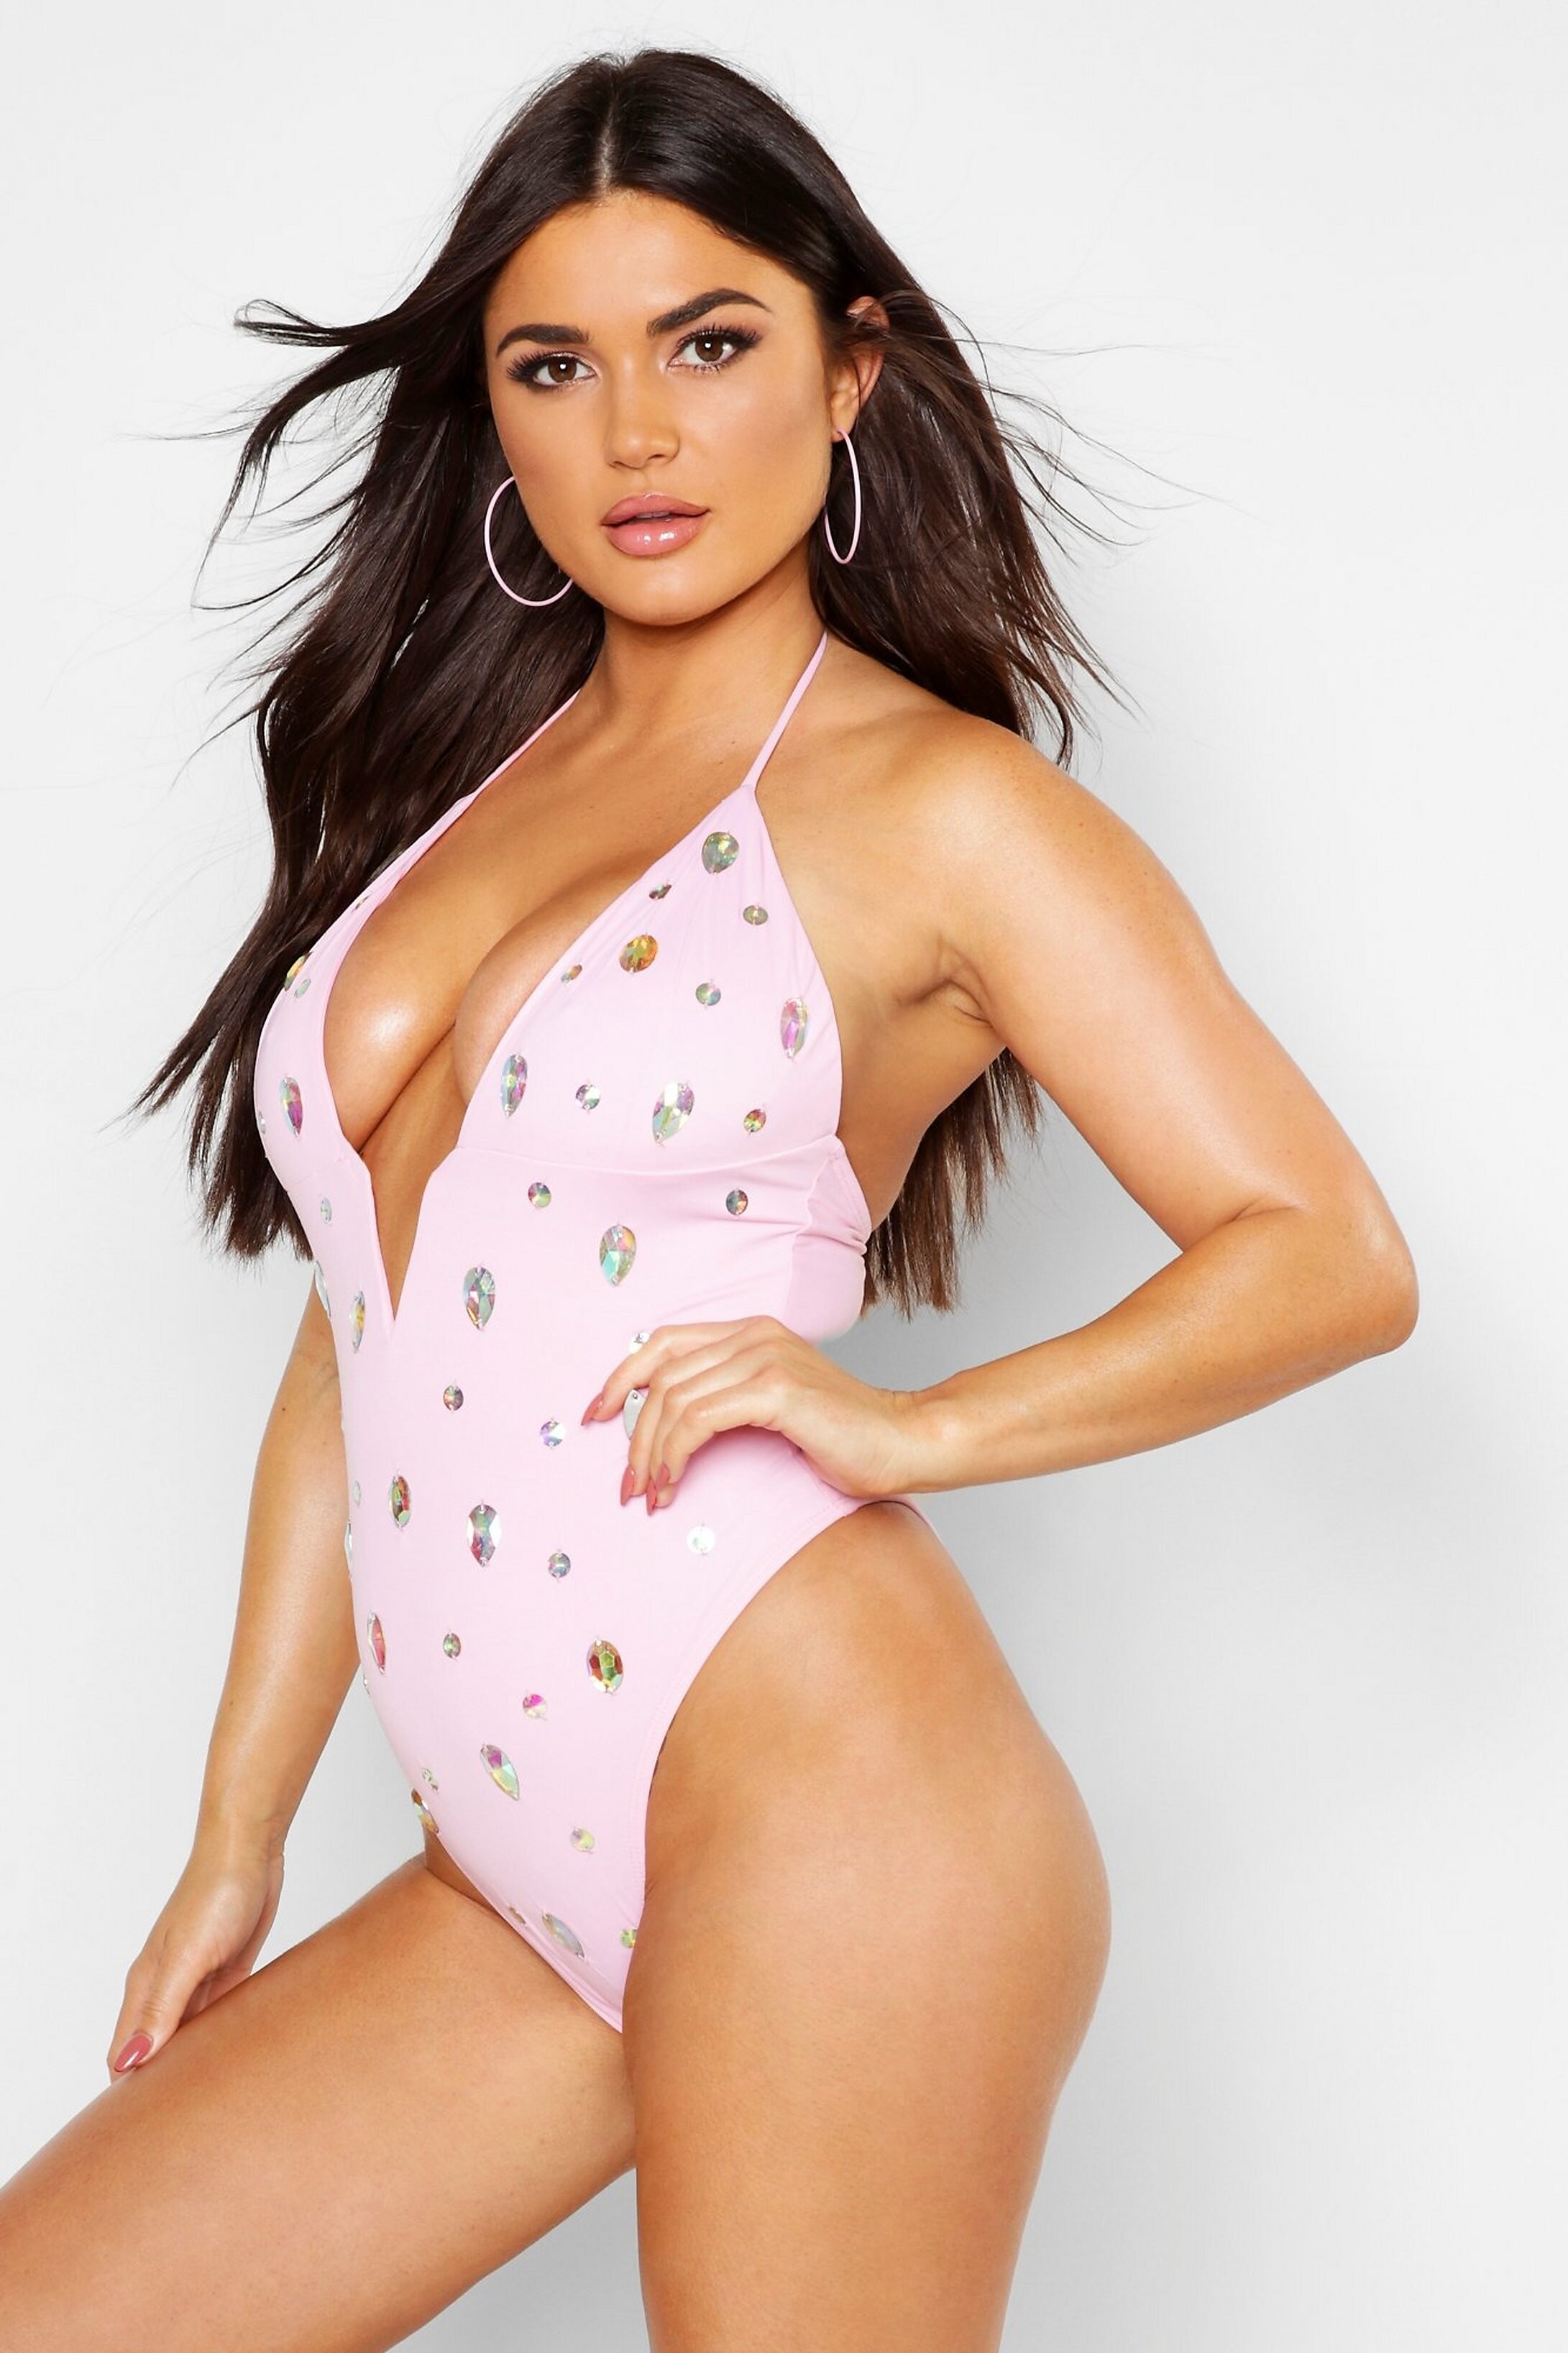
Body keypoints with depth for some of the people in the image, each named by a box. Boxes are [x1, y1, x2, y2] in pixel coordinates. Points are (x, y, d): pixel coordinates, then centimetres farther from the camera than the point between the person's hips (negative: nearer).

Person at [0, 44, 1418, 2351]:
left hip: (827, 1813, -6)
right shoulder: (453, 780, 16)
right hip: (522, 1884, 6)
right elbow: (370, 1335, 16)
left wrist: (910, 1421, -16)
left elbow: (1337, 1255, -3)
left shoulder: (939, 807, -1)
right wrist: (239, 1838, 16)